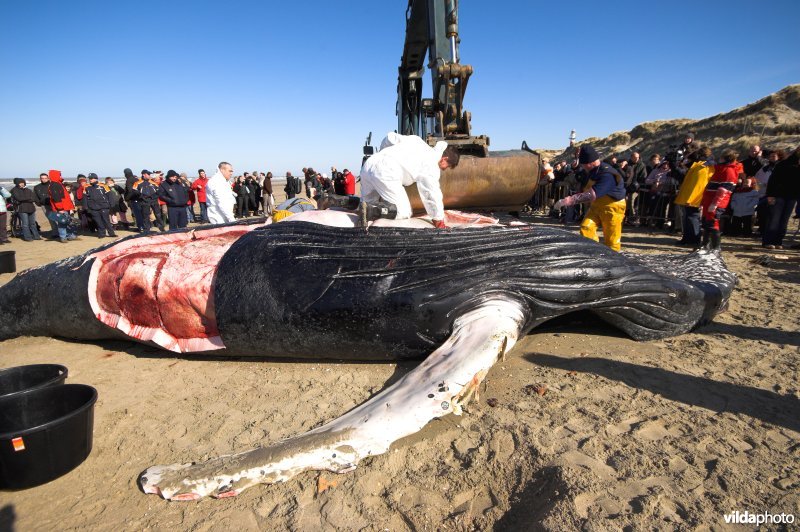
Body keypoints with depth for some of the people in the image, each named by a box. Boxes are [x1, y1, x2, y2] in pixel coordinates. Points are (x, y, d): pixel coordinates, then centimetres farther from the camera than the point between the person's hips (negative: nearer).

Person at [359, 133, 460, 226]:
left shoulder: (416, 140, 24)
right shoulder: (432, 167, 2)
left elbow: (390, 137, 24)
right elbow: (433, 194, 1)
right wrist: (438, 220, 12)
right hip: (385, 173, -9)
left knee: (368, 203, 30)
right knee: (404, 213, -4)